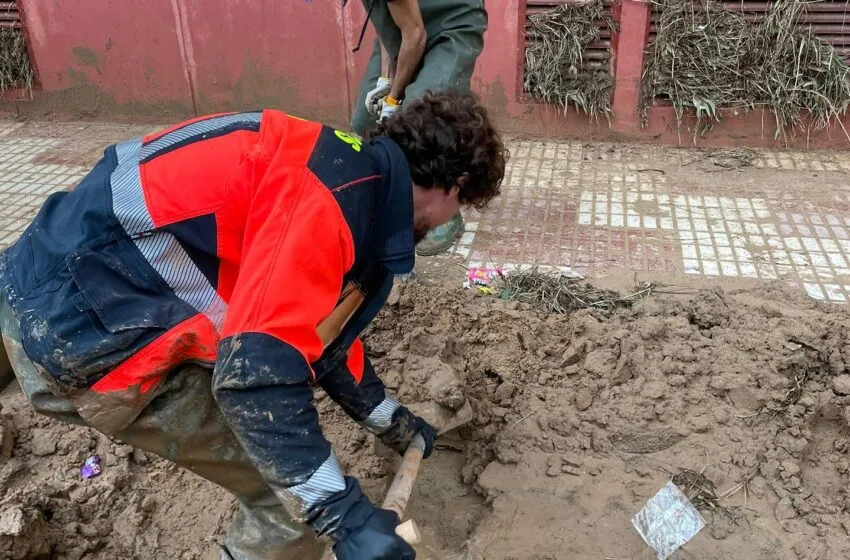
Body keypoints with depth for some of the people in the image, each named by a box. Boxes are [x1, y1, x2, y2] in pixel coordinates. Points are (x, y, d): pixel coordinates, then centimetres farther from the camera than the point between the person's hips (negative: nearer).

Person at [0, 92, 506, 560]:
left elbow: (318, 332, 21)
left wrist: (394, 424, 32)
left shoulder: (355, 178, 10)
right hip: (80, 329, -10)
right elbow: (258, 372, -27)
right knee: (290, 491, -1)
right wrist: (346, 515, -20)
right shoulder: (341, 193, -21)